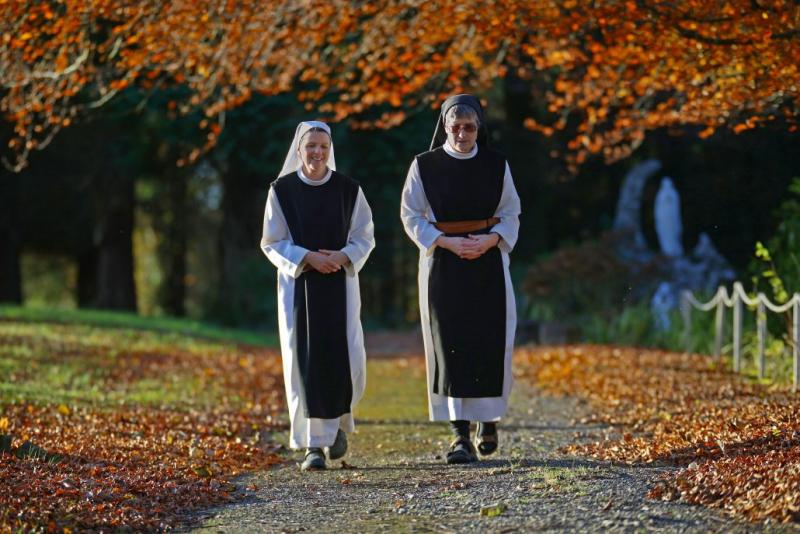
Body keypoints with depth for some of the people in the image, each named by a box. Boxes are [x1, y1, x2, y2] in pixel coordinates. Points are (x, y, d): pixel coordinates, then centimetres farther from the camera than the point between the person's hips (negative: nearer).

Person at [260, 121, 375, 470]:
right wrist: (307, 257, -15)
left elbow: (365, 237, 5)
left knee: (344, 358, -5)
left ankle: (338, 423, 24)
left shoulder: (349, 190, 1)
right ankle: (313, 445, -1)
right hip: (298, 284, -1)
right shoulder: (282, 190, -2)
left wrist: (343, 256, -14)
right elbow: (272, 242, 0)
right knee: (305, 360, -5)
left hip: (339, 284, 1)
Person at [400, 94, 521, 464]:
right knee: (451, 347, -6)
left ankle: (488, 420, 22)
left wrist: (490, 240, -14)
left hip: (488, 263, 1)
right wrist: (448, 243, -14)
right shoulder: (425, 165, -1)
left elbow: (511, 213, 6)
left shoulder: (496, 165, 3)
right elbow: (411, 215, -1)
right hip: (443, 263, -1)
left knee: (490, 344, 0)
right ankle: (460, 434, -6)